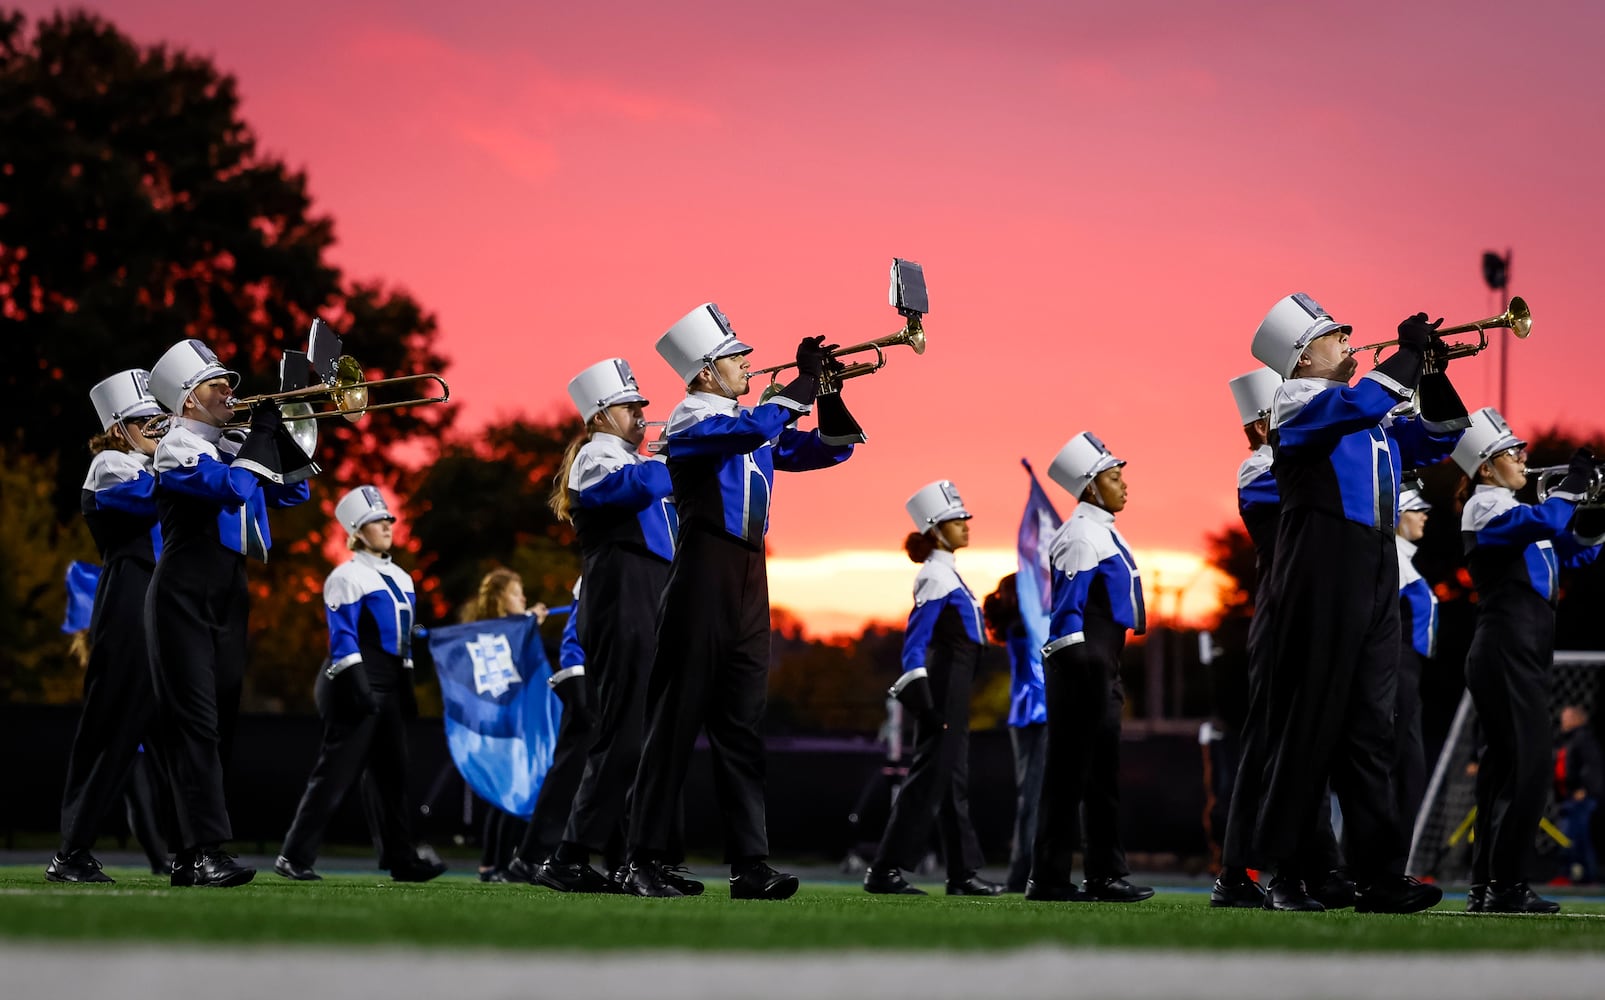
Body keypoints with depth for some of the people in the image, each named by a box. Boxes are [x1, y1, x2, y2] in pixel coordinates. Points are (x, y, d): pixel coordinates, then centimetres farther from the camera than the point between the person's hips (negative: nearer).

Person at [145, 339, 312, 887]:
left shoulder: (230, 448, 17)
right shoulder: (177, 447, -8)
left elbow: (291, 493, 21)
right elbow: (235, 487, -24)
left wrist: (291, 430, 10)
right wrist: (262, 432, -12)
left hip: (228, 598, 9)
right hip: (185, 599, -9)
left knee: (219, 726, 7)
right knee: (195, 723, -12)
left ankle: (191, 855, 11)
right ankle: (207, 852, -18)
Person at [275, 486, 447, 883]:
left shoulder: (400, 579, 17)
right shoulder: (347, 577, -7)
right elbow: (343, 637, -14)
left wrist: (407, 688, 17)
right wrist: (358, 687, -22)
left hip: (390, 689, 8)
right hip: (358, 686, -8)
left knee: (393, 775, 8)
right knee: (335, 772, -9)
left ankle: (402, 860, 10)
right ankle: (294, 857, -6)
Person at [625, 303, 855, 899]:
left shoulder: (753, 427, 19)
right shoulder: (691, 424, -5)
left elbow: (829, 450, 20)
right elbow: (757, 428, -24)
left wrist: (828, 392, 6)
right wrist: (805, 382, -13)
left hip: (748, 582, 7)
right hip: (703, 576, -7)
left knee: (741, 727, 4)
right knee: (677, 720, -5)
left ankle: (750, 865, 1)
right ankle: (644, 862, -2)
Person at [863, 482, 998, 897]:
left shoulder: (945, 574, 16)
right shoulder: (936, 576, -12)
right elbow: (914, 641, -18)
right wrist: (923, 702, -24)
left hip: (953, 689, 10)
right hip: (945, 687, -10)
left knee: (954, 779, 10)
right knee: (929, 777, -9)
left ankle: (963, 873, 14)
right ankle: (885, 870, -8)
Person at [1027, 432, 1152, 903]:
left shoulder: (1102, 531, 19)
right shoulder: (1083, 535, -12)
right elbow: (1067, 609, -18)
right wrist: (1077, 666, -22)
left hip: (1100, 667, 10)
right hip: (1083, 666, -10)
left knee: (1101, 768, 10)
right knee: (1071, 770, -8)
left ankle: (1105, 874, 12)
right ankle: (1049, 878, -6)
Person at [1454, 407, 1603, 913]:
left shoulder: (1511, 509, 21)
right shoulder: (1486, 507, -7)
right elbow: (1545, 523, -27)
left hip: (1521, 655, 10)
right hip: (1506, 653, -10)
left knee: (1504, 767, 9)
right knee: (1526, 767, -14)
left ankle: (1485, 887, 11)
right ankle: (1508, 885, -15)